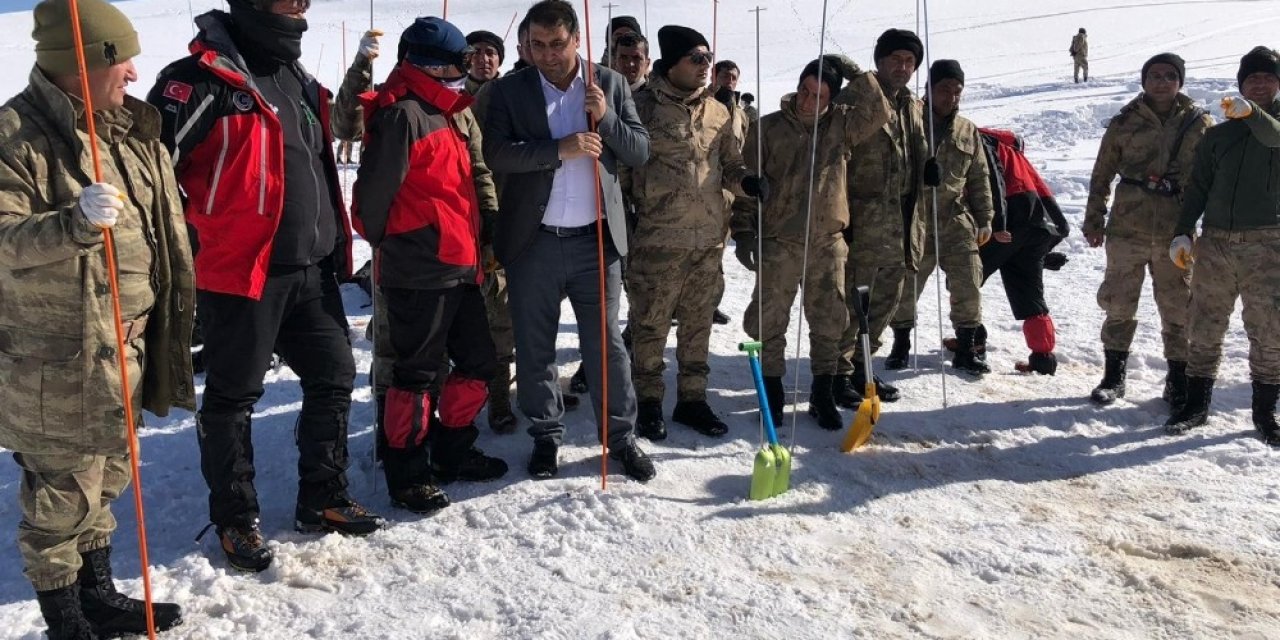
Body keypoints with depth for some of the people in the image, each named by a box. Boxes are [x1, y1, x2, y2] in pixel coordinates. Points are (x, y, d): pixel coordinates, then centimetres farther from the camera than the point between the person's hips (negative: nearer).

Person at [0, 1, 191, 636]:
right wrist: (74, 223, -37)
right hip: (54, 362, -7)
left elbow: (161, 227, 18)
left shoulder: (133, 129, 9)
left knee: (105, 480, 19)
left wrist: (160, 313, 20)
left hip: (122, 349, 8)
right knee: (62, 495, 2)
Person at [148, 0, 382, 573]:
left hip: (311, 270, 8)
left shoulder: (297, 80, 15)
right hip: (239, 273, -8)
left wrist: (335, 244, 23)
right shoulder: (204, 77, -13)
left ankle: (323, 500, 27)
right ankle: (235, 519, 20)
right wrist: (187, 244, -14)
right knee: (232, 398, 5)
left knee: (334, 376, 12)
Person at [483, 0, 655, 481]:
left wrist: (605, 116, -13)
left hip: (596, 239, 0)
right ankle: (546, 435, 25)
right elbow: (496, 153, -11)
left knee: (606, 343, 6)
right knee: (534, 347, 9)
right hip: (532, 241, 0)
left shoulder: (611, 84, 5)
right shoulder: (509, 90, 1)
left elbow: (640, 152, 3)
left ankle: (621, 437, 18)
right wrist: (559, 149, -21)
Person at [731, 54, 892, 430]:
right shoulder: (768, 128, -2)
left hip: (827, 242, 2)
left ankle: (823, 395, 20)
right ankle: (772, 392, 18)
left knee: (829, 322, 7)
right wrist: (743, 232, -4)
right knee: (769, 321, 2)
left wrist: (855, 75, -12)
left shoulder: (841, 124, 5)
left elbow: (878, 113, -6)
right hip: (778, 243, -2)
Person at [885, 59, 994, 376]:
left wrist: (984, 219, 11)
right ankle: (901, 343, 24)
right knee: (905, 285, 4)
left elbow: (980, 178, 14)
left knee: (968, 285, 0)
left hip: (957, 221, 3)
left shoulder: (967, 131, 10)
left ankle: (965, 349, 13)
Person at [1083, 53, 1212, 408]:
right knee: (1119, 303, 5)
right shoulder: (1125, 123, 3)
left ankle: (1179, 378, 17)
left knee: (1177, 308, 5)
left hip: (1176, 232, 0)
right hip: (1127, 227, 0)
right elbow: (1102, 175, 8)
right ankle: (1114, 374, 17)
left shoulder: (1199, 124, 4)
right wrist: (1094, 221, 6)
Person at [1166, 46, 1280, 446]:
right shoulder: (1218, 135, 14)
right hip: (1215, 243, 3)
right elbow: (1197, 188, 11)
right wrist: (1182, 233, -1)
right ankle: (1196, 404, 16)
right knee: (1205, 329, 6)